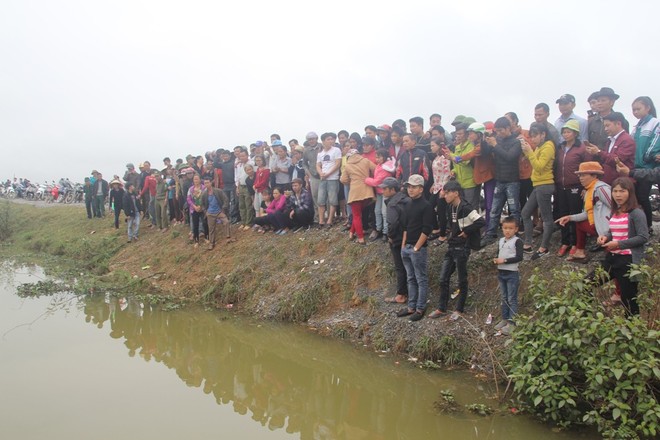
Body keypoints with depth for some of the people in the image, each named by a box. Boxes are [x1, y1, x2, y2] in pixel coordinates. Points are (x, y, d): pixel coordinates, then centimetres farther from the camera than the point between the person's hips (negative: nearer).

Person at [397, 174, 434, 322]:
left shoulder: (426, 206, -12)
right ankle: (411, 307, 24)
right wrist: (403, 245, 10)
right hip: (406, 248, 8)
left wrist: (416, 248, -15)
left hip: (419, 249, -8)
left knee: (421, 280, 2)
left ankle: (420, 309, 10)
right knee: (411, 279, 15)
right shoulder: (409, 204, 11)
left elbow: (426, 230, -16)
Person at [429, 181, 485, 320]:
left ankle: (459, 310, 18)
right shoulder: (450, 208, 8)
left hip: (462, 248, -8)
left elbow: (480, 222, -26)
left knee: (462, 280, 6)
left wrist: (466, 232, -17)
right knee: (443, 279, 9)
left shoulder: (465, 208, -18)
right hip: (451, 246, 8)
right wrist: (452, 233, 10)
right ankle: (441, 309, 19)